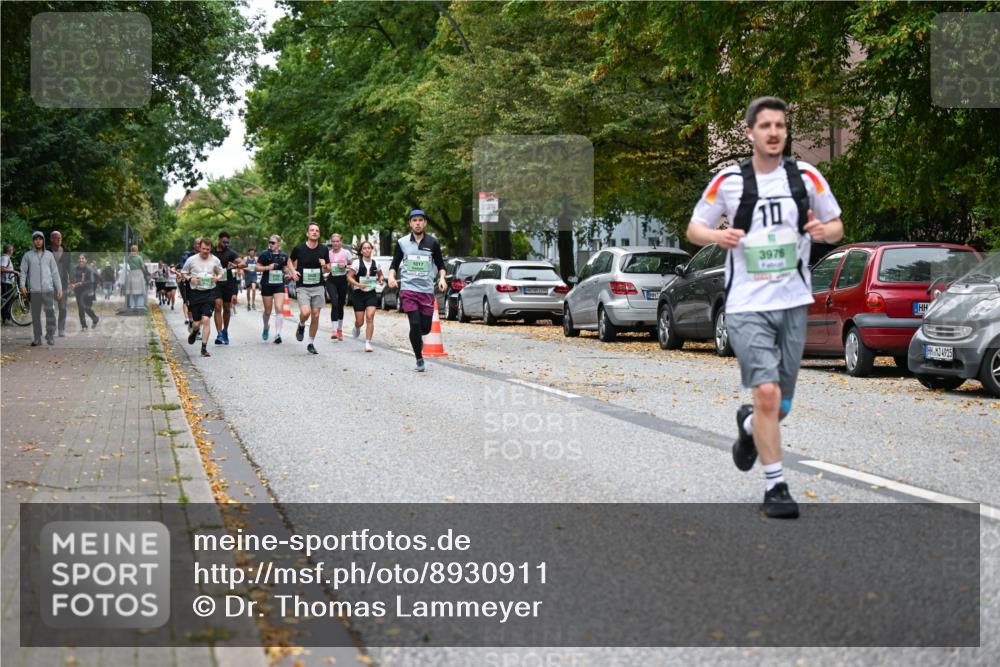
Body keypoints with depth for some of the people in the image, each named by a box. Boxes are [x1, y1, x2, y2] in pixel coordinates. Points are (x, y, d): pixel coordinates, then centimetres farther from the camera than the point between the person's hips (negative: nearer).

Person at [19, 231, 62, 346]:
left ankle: (50, 336, 2)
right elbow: (23, 271, 5)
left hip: (48, 289, 0)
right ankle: (37, 338, 7)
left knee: (51, 313, -8)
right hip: (34, 290, 0)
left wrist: (59, 288, 7)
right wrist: (22, 285, -9)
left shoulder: (49, 255, 12)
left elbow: (55, 272, 12)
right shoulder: (28, 255, 9)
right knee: (35, 315, 2)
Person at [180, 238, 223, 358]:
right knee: (197, 322, 3)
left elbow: (221, 272, 18)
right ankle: (194, 332, 43)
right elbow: (183, 272, 11)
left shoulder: (215, 260, 4)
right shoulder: (191, 260, 0)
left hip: (209, 293, 0)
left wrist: (218, 278, -5)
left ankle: (204, 348, -7)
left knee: (206, 320, -14)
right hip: (195, 293, 0)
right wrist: (190, 278, -9)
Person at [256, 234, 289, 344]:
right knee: (267, 311, 9)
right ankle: (266, 328, 38)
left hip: (279, 285, 1)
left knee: (279, 309, -13)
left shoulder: (284, 256, 6)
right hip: (267, 285, -1)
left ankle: (277, 334, -15)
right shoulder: (265, 254, -3)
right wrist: (268, 267, -18)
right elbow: (257, 268, -3)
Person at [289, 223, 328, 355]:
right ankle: (301, 326, 15)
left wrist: (324, 266, -11)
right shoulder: (299, 249, -5)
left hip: (318, 287, 3)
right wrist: (293, 271, -5)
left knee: (315, 315, 2)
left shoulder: (323, 250, 2)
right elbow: (290, 260, 14)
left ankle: (311, 344, 17)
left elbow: (327, 269, 13)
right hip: (302, 287, -3)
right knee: (305, 312, -21)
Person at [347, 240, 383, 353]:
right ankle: (357, 327, 42)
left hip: (371, 294, 2)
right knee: (360, 321, 3)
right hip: (358, 294, -2)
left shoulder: (375, 264, 4)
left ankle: (368, 343, -12)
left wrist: (380, 280, -1)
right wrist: (358, 284, -23)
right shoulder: (357, 263, -6)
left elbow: (380, 275, 21)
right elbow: (349, 277, -7)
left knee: (370, 317, -16)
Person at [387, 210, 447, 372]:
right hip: (408, 289, -1)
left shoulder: (433, 243, 7)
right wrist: (391, 276, -7)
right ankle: (419, 359, 1)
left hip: (427, 290, 2)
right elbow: (394, 264, 12)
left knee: (426, 327, 1)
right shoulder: (402, 242, 5)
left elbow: (440, 265, 15)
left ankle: (418, 339, 38)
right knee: (415, 324, -13)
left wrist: (442, 278, -3)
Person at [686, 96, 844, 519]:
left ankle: (749, 425, 44)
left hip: (793, 302, 2)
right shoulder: (727, 181, 0)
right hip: (747, 305, -2)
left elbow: (837, 226, 12)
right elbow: (693, 229, 9)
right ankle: (775, 485, -5)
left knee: (780, 407, 8)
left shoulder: (807, 176, 4)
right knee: (766, 393, -17)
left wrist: (825, 231, -12)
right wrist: (717, 236, -14)